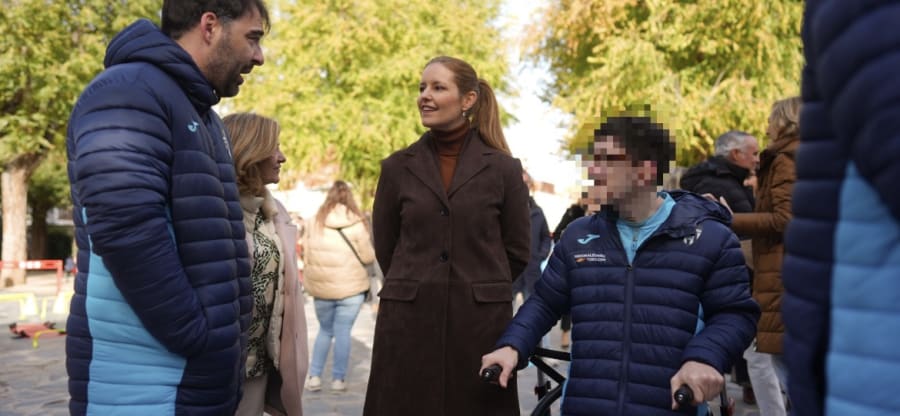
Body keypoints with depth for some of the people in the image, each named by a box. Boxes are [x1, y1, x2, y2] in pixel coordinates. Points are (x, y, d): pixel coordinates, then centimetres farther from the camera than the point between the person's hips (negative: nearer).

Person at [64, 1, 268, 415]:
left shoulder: (201, 113, 17)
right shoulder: (128, 92, -13)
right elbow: (126, 231, -25)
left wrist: (220, 344, 11)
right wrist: (197, 339, -19)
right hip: (143, 382, -9)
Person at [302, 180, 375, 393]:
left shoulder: (315, 222, -1)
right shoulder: (357, 224, -9)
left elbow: (307, 253, 4)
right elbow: (368, 257, -4)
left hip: (321, 287, 3)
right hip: (350, 287, -3)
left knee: (325, 330, 17)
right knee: (343, 332, 6)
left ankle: (314, 377, 13)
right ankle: (338, 379, 9)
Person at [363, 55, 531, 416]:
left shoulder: (503, 168, 0)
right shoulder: (397, 167, 4)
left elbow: (517, 251, 6)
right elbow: (385, 247, 11)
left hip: (481, 320, -1)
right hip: (407, 320, 1)